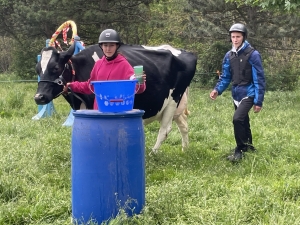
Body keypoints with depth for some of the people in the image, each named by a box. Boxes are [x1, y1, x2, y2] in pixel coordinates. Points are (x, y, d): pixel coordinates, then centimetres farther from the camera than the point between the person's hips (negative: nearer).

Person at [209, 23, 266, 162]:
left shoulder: (252, 54, -13)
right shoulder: (229, 56, 5)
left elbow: (259, 79, -12)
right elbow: (225, 77, 11)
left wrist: (259, 101, -14)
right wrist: (217, 90, -8)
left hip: (248, 94, -6)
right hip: (236, 95, 7)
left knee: (237, 119, -22)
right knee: (243, 122, 19)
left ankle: (239, 150, -8)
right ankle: (248, 146, 39)